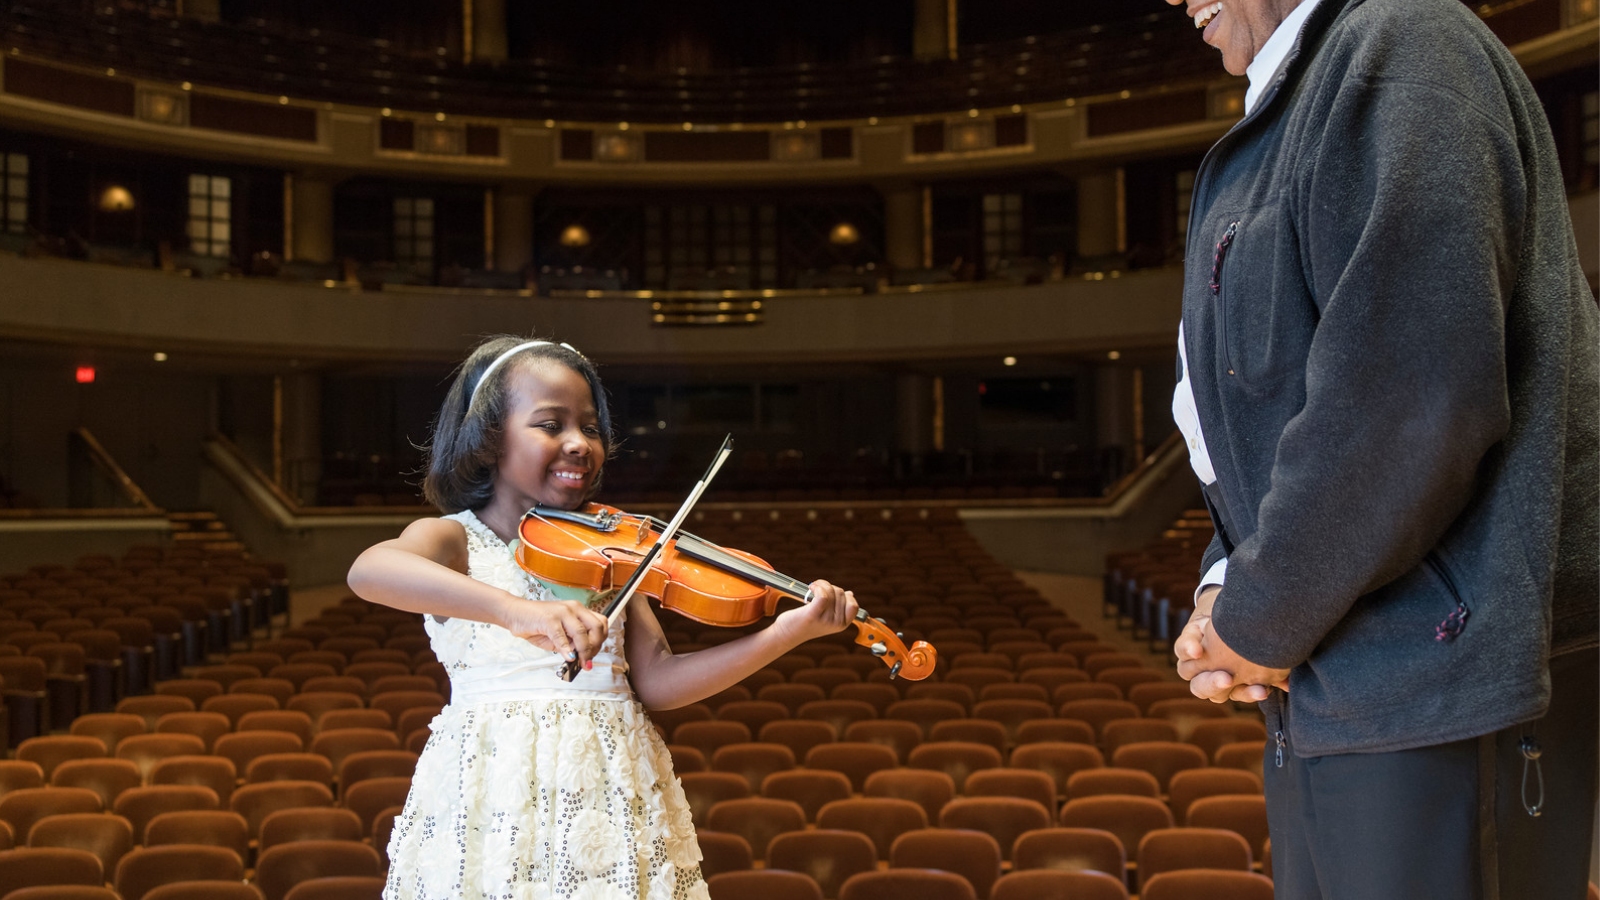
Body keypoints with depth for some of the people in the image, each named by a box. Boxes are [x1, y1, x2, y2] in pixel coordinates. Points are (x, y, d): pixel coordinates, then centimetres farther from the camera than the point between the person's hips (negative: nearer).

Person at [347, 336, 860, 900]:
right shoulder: (453, 540, -1)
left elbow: (656, 682, 1)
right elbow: (368, 570, -25)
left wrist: (786, 633, -13)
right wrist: (515, 609, -40)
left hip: (613, 789, 3)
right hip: (496, 785, -3)